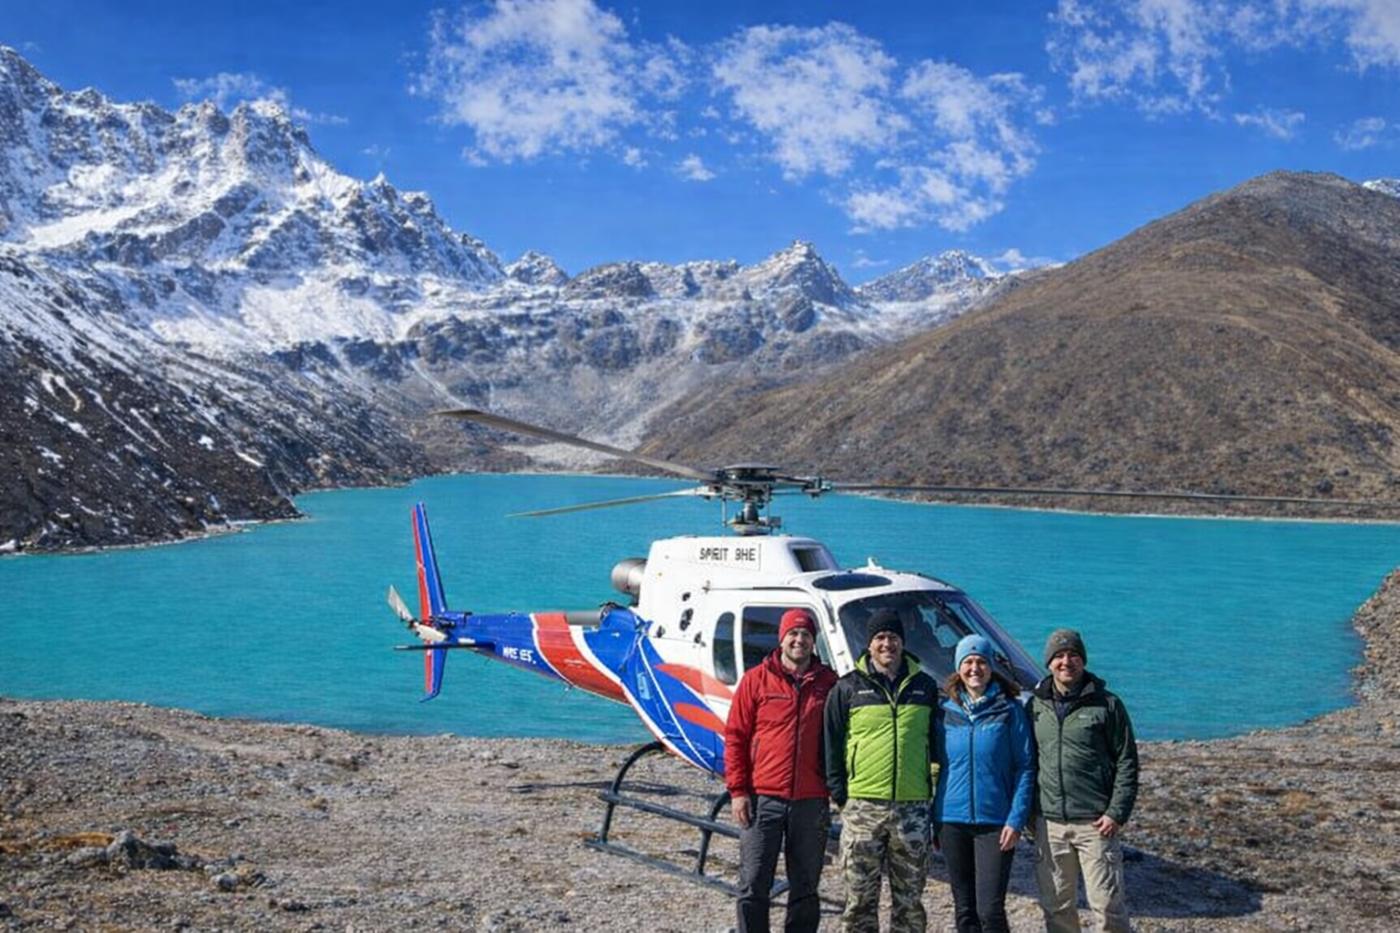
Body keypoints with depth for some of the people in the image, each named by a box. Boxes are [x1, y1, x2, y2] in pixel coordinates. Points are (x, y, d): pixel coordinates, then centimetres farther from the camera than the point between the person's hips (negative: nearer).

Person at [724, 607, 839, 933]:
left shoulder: (829, 683, 6)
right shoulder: (756, 680, 1)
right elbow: (735, 737, 1)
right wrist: (737, 790, -5)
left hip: (811, 803, 2)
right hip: (763, 798, -2)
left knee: (805, 888, 10)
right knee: (754, 886, 1)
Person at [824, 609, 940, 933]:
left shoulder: (925, 687, 9)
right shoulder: (848, 688, 3)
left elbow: (938, 744, 13)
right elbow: (832, 745, 4)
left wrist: (935, 791, 6)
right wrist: (840, 795, -2)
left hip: (913, 807, 2)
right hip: (862, 808, -2)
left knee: (909, 898, 9)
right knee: (860, 897, 2)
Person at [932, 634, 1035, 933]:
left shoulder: (1011, 710, -1)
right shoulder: (945, 712, 7)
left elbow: (1025, 768, -2)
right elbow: (937, 767, 12)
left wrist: (1016, 820, -10)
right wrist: (935, 823, 8)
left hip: (996, 823, -3)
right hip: (952, 821, 3)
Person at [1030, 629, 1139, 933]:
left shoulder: (1107, 705, 0)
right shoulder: (1035, 706, 9)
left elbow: (1126, 763, -1)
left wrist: (1117, 813, -9)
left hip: (1096, 824, -3)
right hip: (1049, 825, 3)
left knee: (1106, 903, -3)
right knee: (1055, 905, 9)